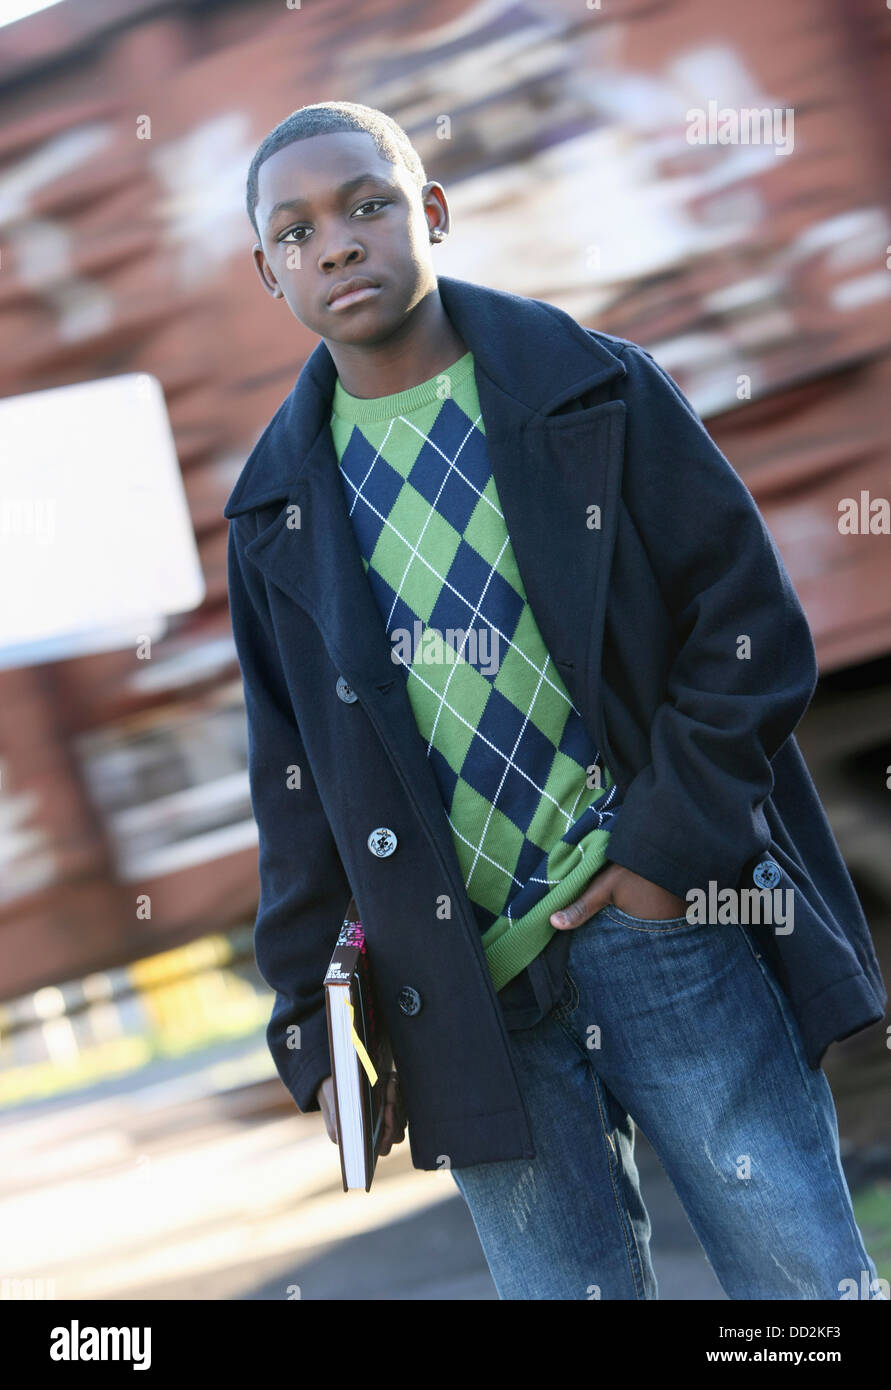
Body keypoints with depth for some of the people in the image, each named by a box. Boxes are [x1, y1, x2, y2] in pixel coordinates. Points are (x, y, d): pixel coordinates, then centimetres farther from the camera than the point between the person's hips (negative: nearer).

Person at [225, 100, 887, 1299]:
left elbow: (753, 625, -1)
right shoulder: (280, 505, 9)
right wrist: (314, 1028, 7)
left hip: (665, 924, -2)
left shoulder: (602, 394, 1)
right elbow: (293, 785, 11)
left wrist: (676, 847, -10)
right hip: (464, 986, 2)